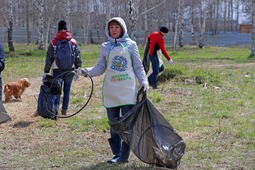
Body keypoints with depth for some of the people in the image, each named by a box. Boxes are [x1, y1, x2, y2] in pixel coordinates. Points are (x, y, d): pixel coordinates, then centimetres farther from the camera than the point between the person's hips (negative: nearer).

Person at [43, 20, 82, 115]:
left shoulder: (54, 43, -2)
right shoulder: (73, 42, 3)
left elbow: (49, 58, -1)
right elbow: (78, 57, 2)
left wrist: (46, 71, 3)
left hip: (57, 70, -1)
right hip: (70, 70, 2)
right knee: (67, 90, 10)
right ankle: (64, 110, 11)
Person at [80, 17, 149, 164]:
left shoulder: (131, 44, 5)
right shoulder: (106, 47, 10)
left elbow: (138, 67, 6)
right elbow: (101, 68, 8)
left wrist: (144, 81, -7)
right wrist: (88, 71, -9)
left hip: (128, 90, -2)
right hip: (111, 91, 2)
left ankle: (124, 155, 3)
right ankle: (117, 154, 15)